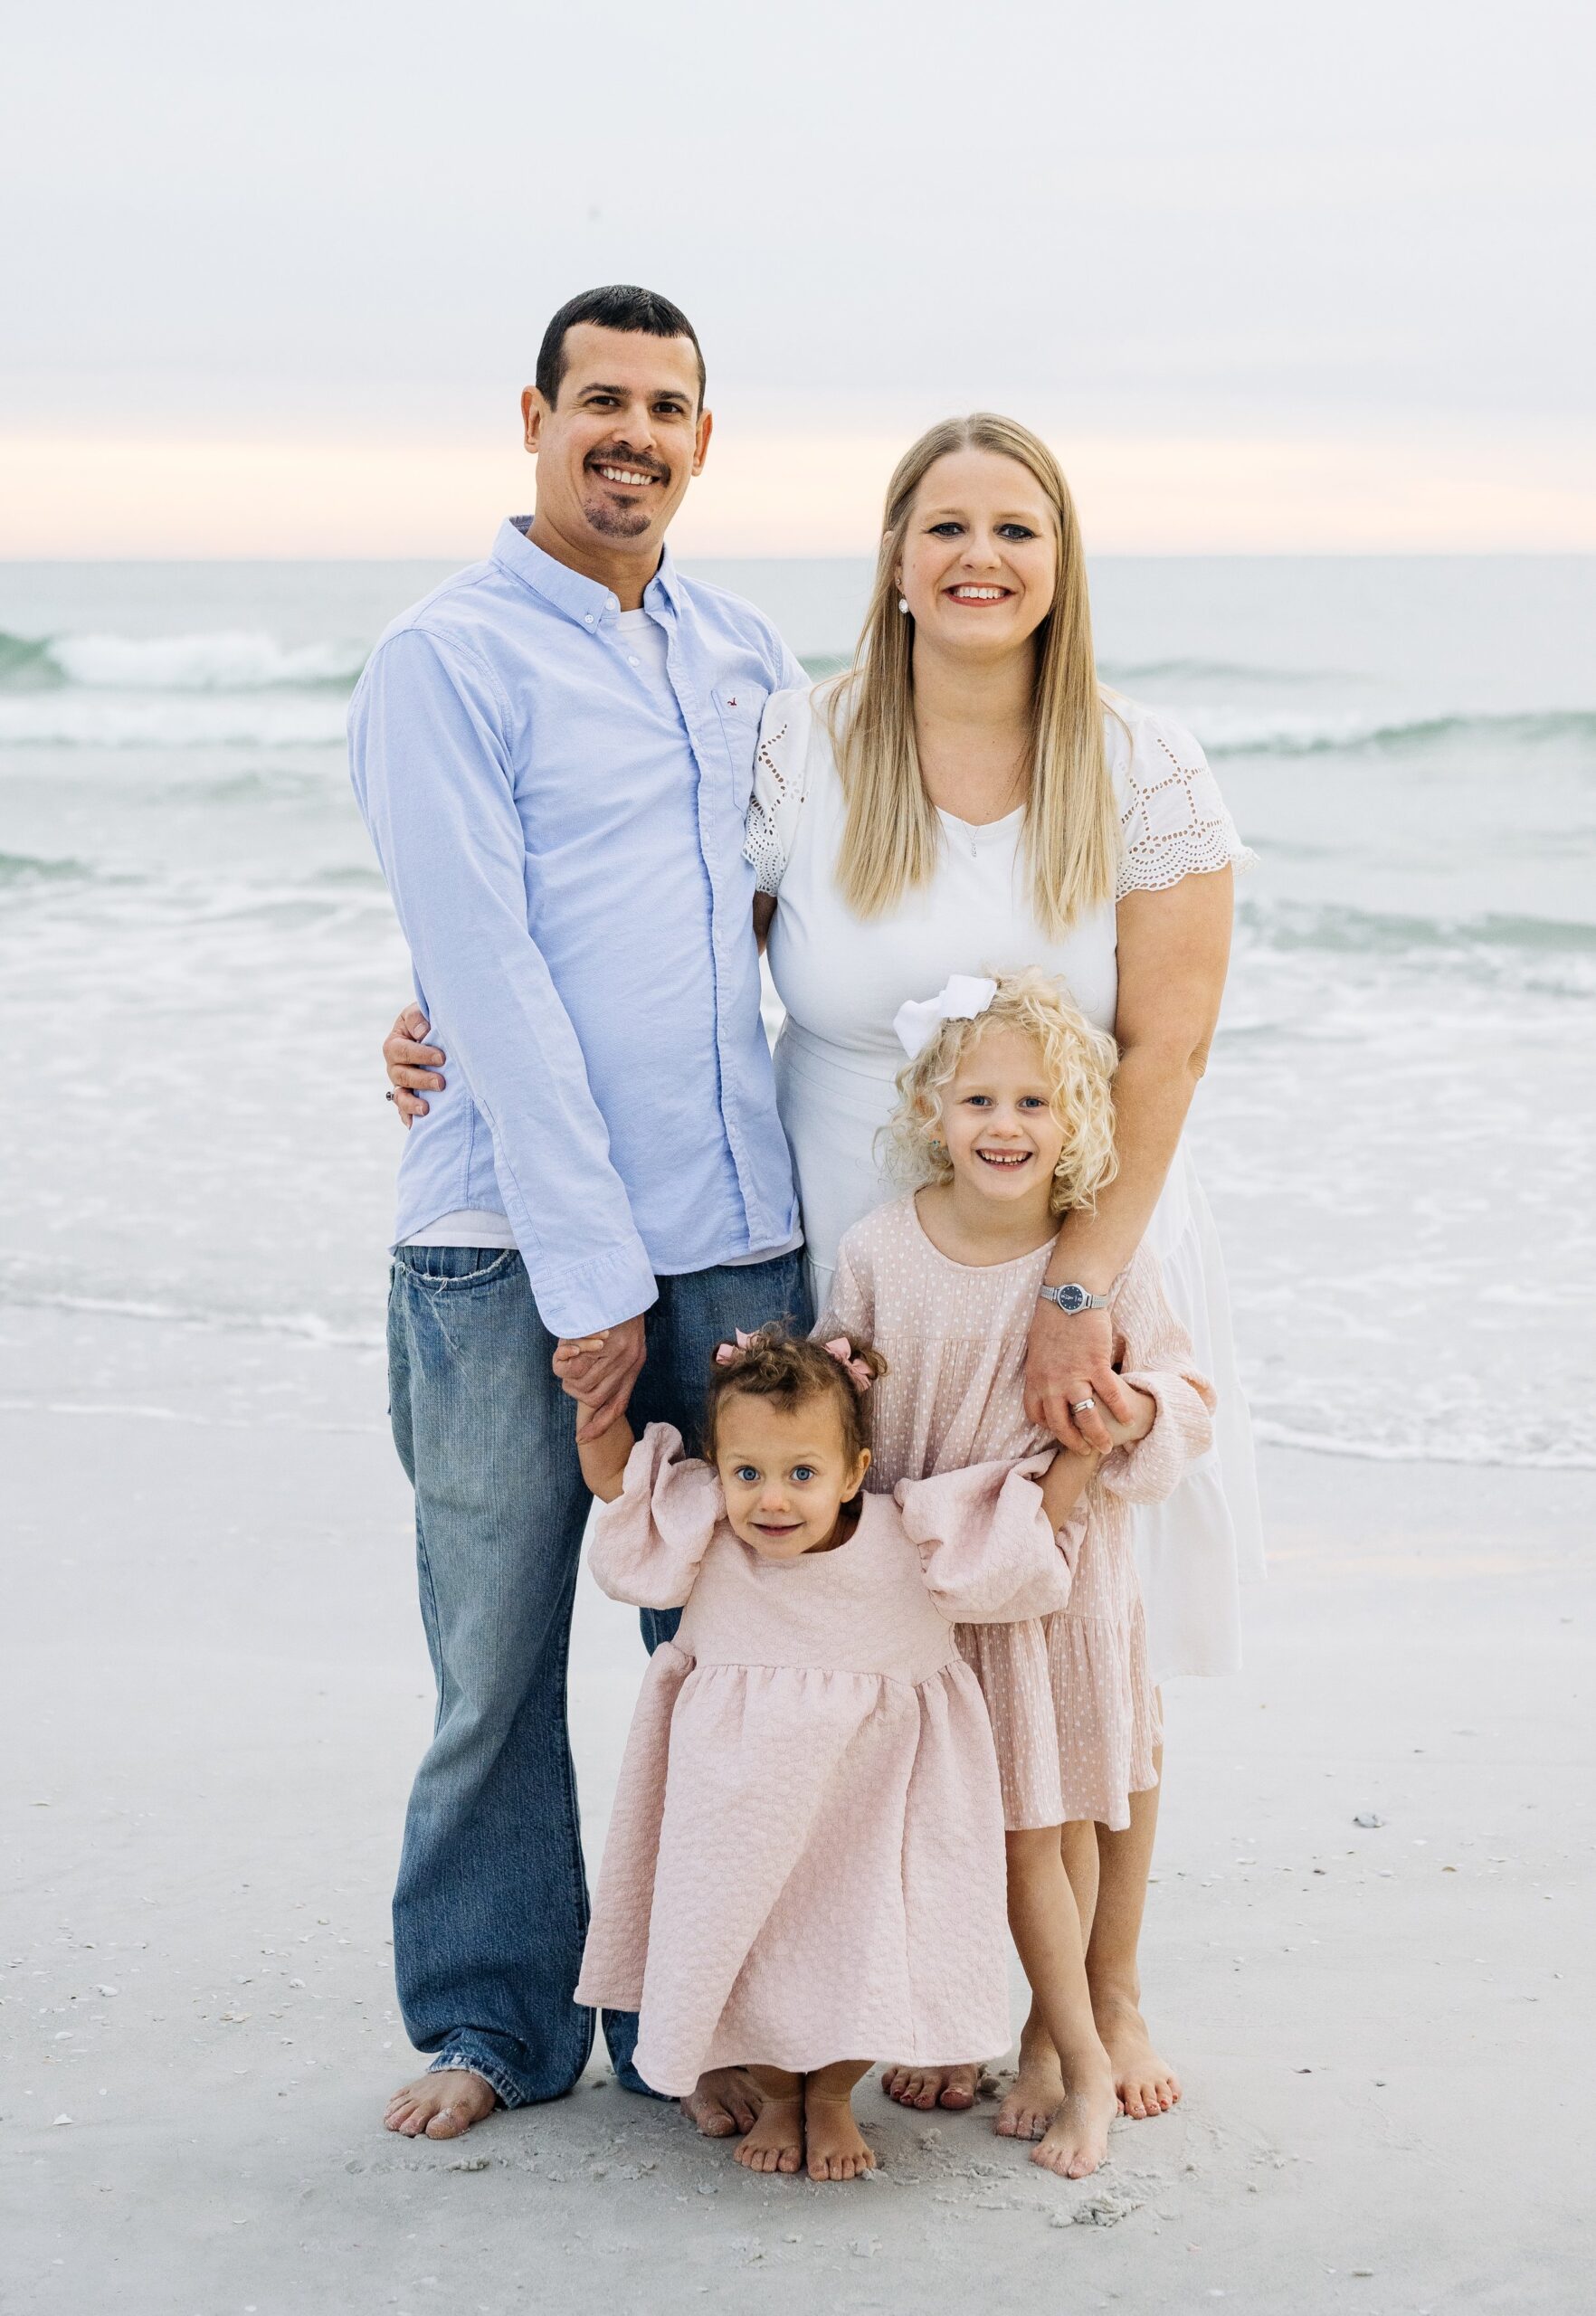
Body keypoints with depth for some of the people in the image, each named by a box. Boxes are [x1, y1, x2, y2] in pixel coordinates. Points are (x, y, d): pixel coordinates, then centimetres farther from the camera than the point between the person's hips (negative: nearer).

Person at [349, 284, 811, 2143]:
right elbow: (487, 980, -11)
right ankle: (495, 2014, 21)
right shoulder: (448, 659, -3)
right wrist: (588, 1272, -14)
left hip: (740, 1230, 5)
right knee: (500, 1656, 5)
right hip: (512, 1240, -4)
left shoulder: (744, 653, 14)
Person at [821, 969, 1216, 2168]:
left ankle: (1048, 2032, 29)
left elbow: (1187, 1389, -3)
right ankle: (1083, 2058, 20)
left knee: (1064, 1817, 9)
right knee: (1014, 1824, 6)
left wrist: (1135, 1411, -24)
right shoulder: (877, 1253, -8)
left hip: (1064, 1564, 0)